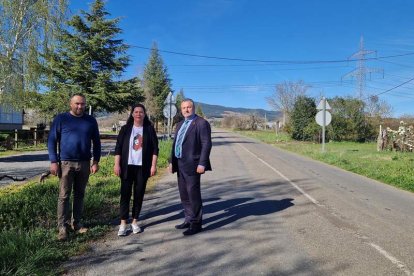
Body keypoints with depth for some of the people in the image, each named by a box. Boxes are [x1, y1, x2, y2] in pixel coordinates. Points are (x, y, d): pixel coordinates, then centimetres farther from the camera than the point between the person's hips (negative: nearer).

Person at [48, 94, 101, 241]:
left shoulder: (91, 121, 6)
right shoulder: (61, 119, -1)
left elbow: (96, 142, 10)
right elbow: (52, 140, -2)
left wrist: (96, 161, 3)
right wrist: (53, 161, -9)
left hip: (84, 163, 3)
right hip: (66, 163, -3)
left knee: (80, 195, 11)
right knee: (64, 196, -1)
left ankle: (76, 223, 23)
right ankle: (63, 226, 7)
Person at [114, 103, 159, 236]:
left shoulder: (149, 129, 3)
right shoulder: (125, 129, 4)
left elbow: (155, 148, 1)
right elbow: (118, 147, 2)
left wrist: (153, 165, -5)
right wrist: (117, 164, -5)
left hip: (142, 167, 0)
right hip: (127, 166, 0)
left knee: (139, 194, 5)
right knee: (125, 194, -1)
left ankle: (135, 222, 17)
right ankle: (123, 223, 6)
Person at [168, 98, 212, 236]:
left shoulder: (201, 123, -7)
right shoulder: (180, 124, 18)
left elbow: (206, 144, -14)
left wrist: (202, 164, -19)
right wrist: (171, 162, 15)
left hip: (192, 165, -8)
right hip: (180, 164, 8)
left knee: (193, 194, -2)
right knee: (184, 194, 14)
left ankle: (196, 223, 9)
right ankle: (189, 220, 27)